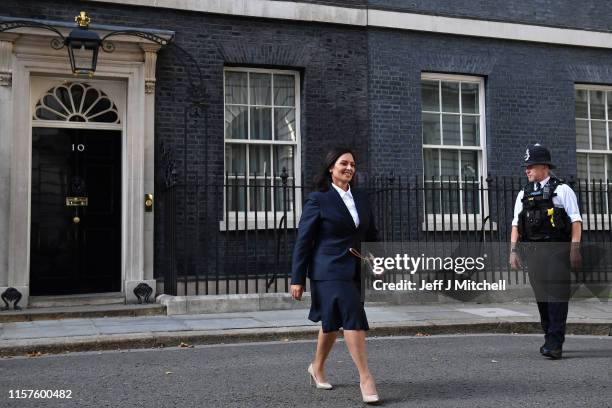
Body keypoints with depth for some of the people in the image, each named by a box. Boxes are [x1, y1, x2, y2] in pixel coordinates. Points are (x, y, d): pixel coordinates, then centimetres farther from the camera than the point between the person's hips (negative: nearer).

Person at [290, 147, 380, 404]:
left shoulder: (361, 199, 13)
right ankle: (365, 377, -9)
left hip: (355, 272, 6)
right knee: (353, 318, -15)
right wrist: (297, 279, -9)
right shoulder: (318, 200, -5)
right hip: (331, 271, -6)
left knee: (333, 321, 15)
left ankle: (317, 368, 33)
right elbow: (303, 240, -6)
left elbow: (372, 235, 18)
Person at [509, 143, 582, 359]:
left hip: (557, 249, -5)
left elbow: (576, 220, -1)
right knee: (541, 296, 8)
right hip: (532, 251, 5)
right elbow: (516, 224, 16)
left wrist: (575, 248, -10)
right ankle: (550, 338, 20)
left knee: (557, 294, -10)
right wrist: (513, 250, 7)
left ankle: (555, 344, -10)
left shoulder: (562, 190, 3)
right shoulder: (523, 194, 16)